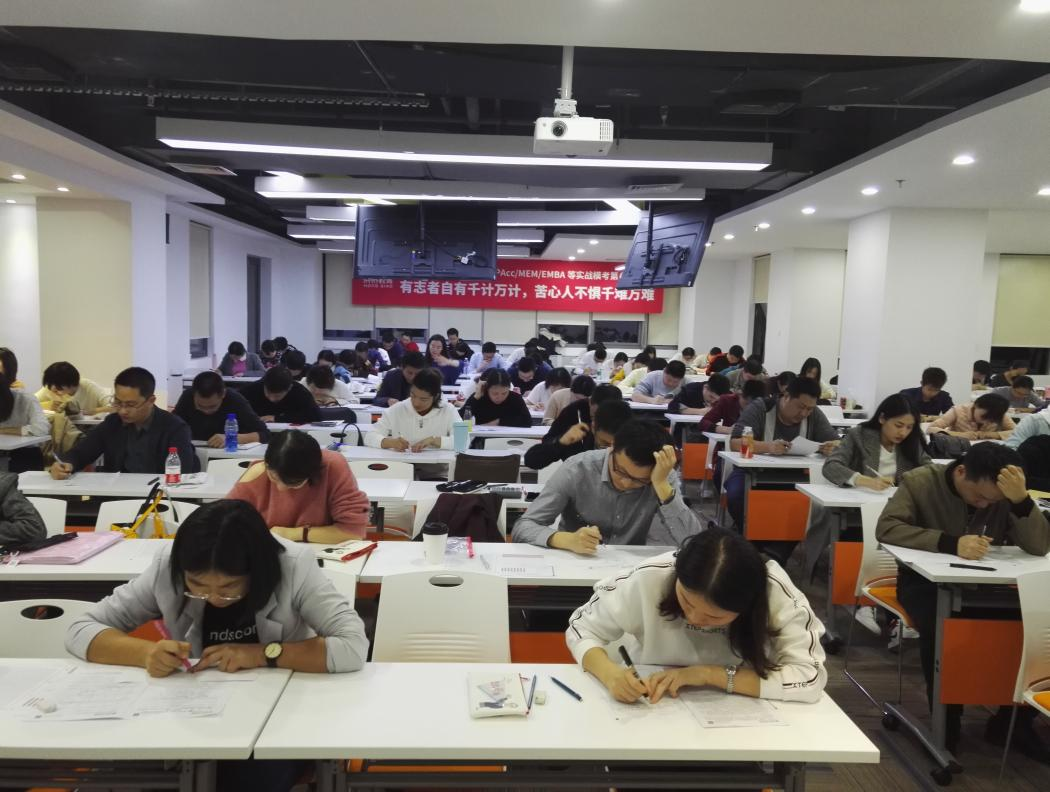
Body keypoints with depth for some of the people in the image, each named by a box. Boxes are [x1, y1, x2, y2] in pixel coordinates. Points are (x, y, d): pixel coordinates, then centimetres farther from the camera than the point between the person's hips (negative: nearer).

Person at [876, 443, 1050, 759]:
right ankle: (946, 723, -12)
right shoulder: (921, 482, -14)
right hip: (927, 578, -3)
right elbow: (886, 528, -26)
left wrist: (1021, 500, -31)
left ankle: (1013, 721, 1)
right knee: (941, 625, -35)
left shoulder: (1008, 495, -6)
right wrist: (950, 543, -37)